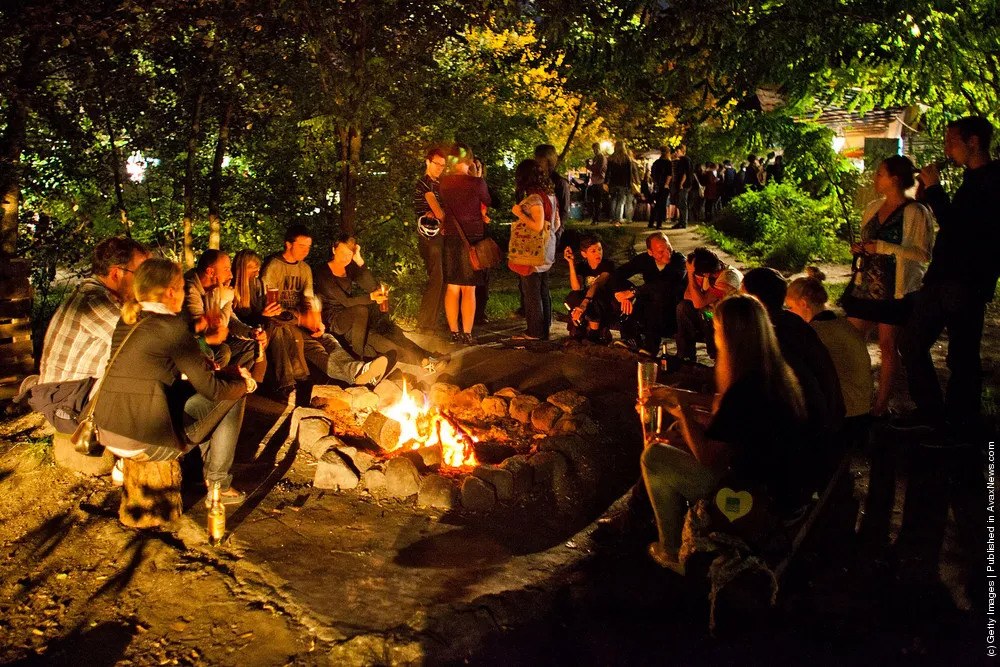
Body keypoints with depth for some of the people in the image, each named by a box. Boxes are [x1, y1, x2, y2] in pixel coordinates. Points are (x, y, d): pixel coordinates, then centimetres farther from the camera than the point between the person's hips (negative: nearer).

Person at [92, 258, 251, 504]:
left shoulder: (126, 321, 10)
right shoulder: (171, 325, -13)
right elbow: (211, 388, -10)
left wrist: (222, 372, 22)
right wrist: (244, 385, 11)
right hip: (145, 443, -8)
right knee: (232, 395, 7)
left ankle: (210, 467, 33)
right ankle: (218, 482, 14)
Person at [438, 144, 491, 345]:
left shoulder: (444, 182, -1)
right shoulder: (477, 182, -12)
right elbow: (487, 204, 5)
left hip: (451, 238, 4)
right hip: (473, 238, -3)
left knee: (452, 288, 12)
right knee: (469, 289, 2)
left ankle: (454, 332, 16)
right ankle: (467, 334, 4)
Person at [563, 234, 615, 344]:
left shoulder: (608, 265, -14)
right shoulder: (581, 267, -3)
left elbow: (597, 284, -32)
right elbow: (576, 288, -21)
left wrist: (584, 304, -49)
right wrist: (571, 263, -27)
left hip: (606, 308, -2)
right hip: (587, 304, 3)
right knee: (572, 296, -28)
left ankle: (595, 332, -17)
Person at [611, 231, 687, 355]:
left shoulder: (679, 260, -12)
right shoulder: (644, 260, 0)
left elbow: (669, 283, -32)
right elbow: (617, 274, -6)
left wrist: (634, 292, -33)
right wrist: (622, 295, -28)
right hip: (648, 313, 4)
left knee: (662, 291, -35)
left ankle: (651, 343, -29)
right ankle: (632, 338, -19)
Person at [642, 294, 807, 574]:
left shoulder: (745, 390, -29)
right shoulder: (778, 373, -2)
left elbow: (707, 456, -19)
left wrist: (684, 411, -6)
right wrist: (684, 399, 19)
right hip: (781, 485, 9)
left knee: (653, 456, 0)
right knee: (680, 447, 22)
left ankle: (672, 552, 15)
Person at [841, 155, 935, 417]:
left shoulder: (917, 213, -10)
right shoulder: (873, 208, 12)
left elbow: (924, 253, -16)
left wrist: (884, 247, -20)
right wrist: (860, 247, 2)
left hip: (895, 289, -7)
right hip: (865, 285, 7)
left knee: (888, 346, 1)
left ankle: (881, 405, 11)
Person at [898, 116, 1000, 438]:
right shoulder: (974, 180, 17)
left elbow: (956, 228, -21)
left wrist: (934, 189, -15)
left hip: (967, 284, -10)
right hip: (944, 279, 10)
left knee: (962, 357, -4)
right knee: (911, 342, 11)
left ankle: (960, 426, 6)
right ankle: (931, 412, 21)